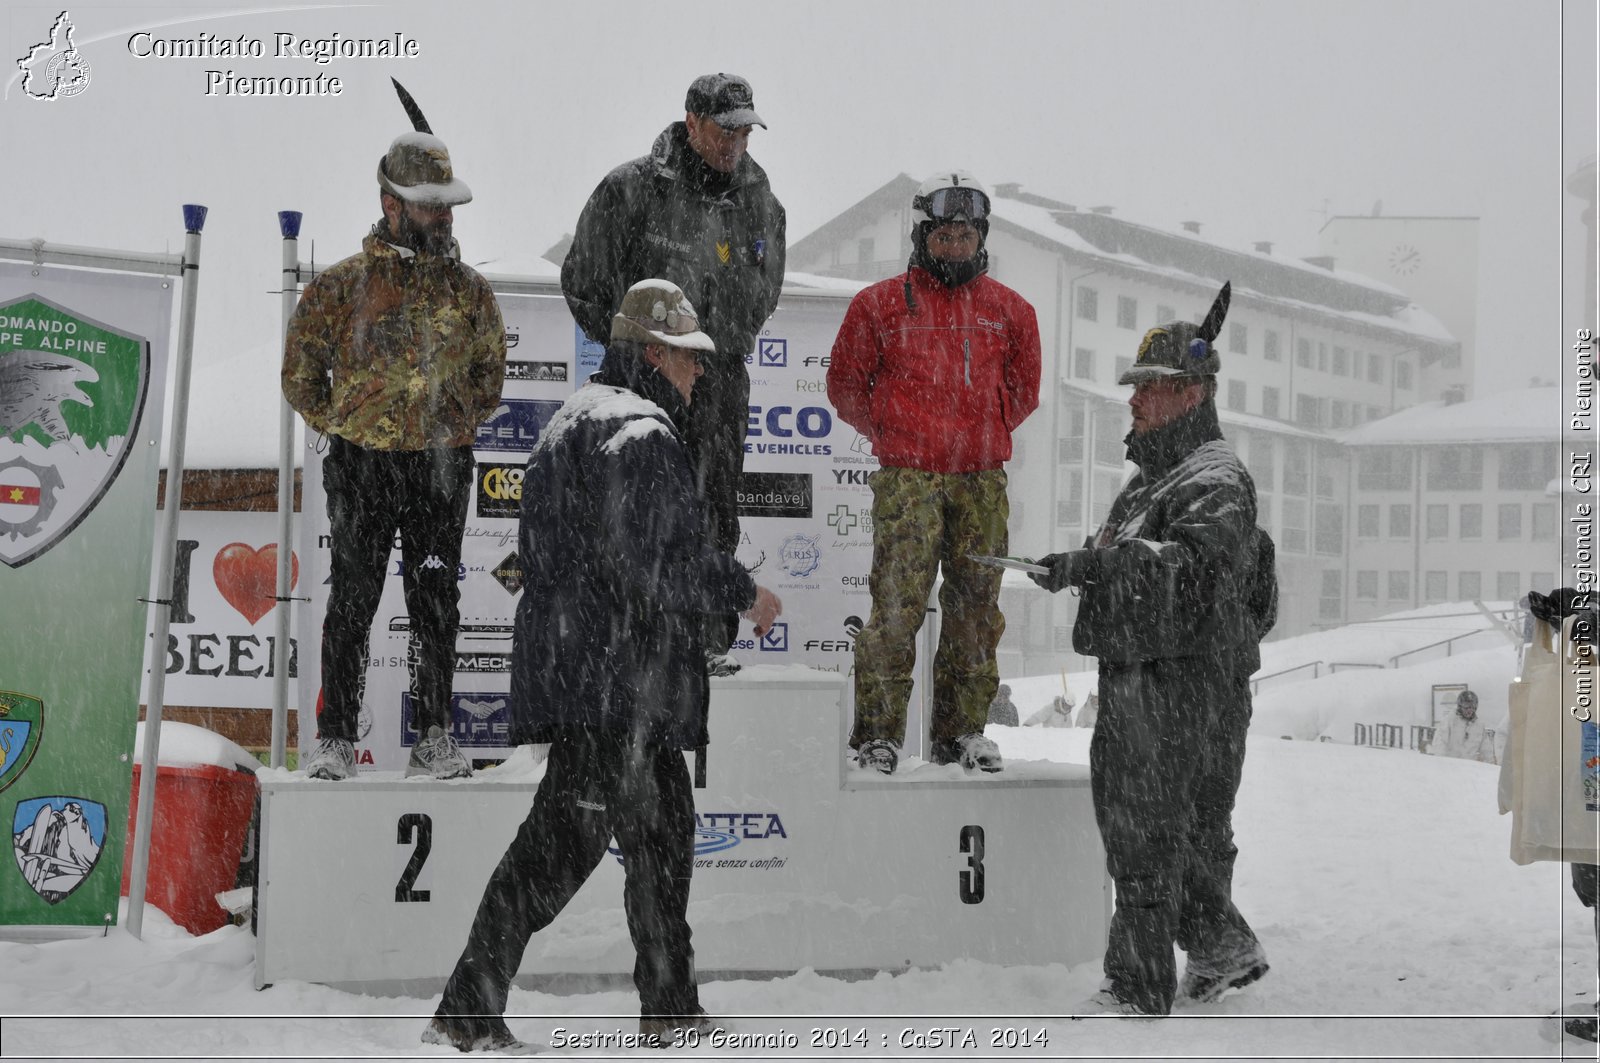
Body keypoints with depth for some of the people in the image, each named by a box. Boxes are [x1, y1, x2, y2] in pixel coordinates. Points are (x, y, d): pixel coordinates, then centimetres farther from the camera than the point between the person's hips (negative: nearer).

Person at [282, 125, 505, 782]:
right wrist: (338, 427, 5)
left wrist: (459, 427, 11)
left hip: (442, 466, 2)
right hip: (361, 465, -2)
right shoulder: (342, 285, -1)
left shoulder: (470, 290, 8)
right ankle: (335, 739, 8)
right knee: (353, 599, 0)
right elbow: (300, 370, 7)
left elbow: (489, 371, 20)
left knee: (436, 601, 5)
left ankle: (434, 738, 12)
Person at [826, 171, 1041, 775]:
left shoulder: (1009, 310, 13)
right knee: (898, 604, -10)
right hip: (907, 477, -3)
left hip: (982, 479, 4)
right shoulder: (881, 304, 4)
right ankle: (878, 731, -2)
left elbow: (1023, 391, 24)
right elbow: (845, 385, 10)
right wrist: (892, 432, 6)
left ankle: (961, 730, 15)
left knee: (976, 606, 5)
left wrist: (982, 431, 14)